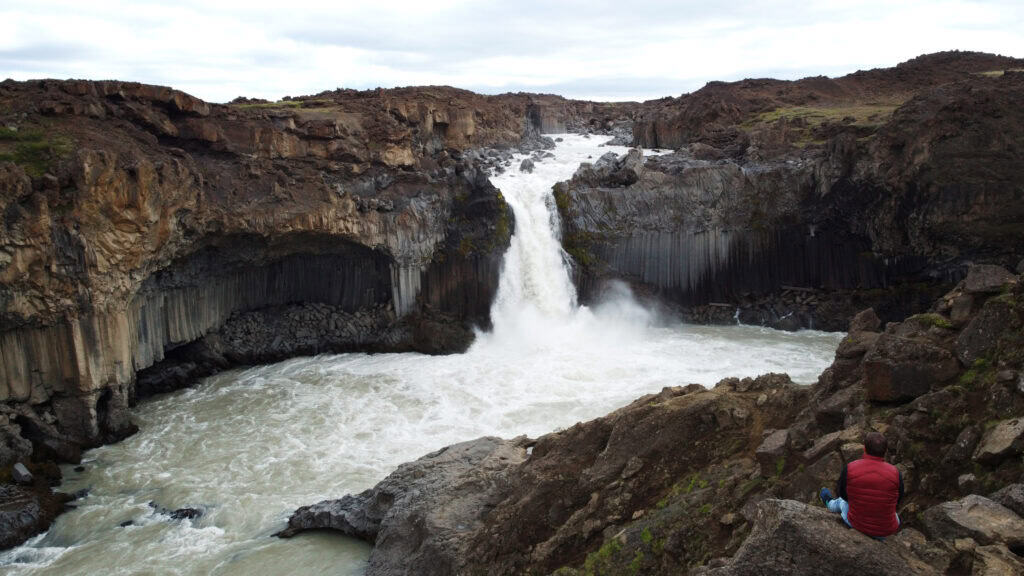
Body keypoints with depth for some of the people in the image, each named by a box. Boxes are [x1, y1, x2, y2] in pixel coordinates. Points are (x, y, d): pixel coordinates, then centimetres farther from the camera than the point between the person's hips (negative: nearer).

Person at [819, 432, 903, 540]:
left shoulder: (849, 469, -21)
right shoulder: (895, 473, -21)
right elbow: (896, 501, -3)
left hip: (857, 523, 1)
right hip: (885, 530, -1)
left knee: (843, 501, 37)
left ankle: (830, 503, 72)